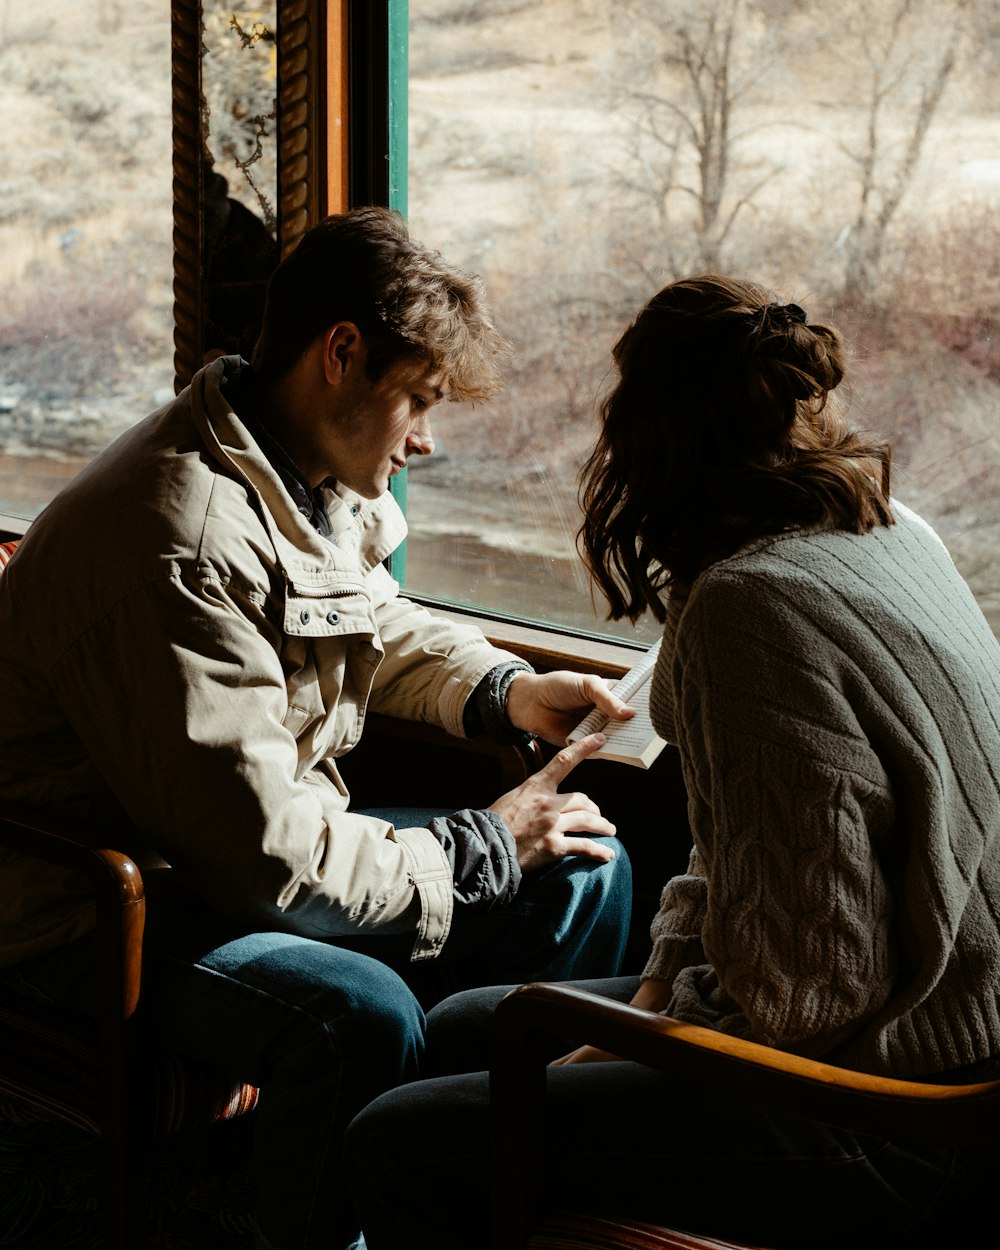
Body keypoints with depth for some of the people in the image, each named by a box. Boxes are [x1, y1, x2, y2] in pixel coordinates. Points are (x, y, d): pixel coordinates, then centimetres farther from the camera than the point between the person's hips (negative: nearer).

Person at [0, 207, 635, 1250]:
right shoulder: (179, 539, -29)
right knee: (358, 1017, -37)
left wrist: (504, 692, 8)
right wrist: (478, 850, -17)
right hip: (106, 919, -10)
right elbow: (262, 853, -29)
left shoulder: (323, 483, 3)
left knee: (581, 871, 6)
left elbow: (381, 629, 27)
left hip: (281, 846, 10)